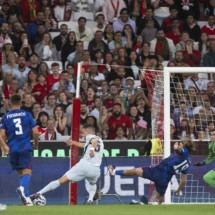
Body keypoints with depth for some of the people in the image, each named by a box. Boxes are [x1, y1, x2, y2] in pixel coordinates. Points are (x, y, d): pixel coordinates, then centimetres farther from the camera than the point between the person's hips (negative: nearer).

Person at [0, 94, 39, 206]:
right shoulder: (27, 114, 3)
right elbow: (35, 132, -1)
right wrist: (36, 143, 18)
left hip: (13, 149, 2)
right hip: (25, 148, -2)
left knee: (21, 173, 15)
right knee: (27, 172, -6)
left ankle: (26, 198, 8)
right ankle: (23, 187, -37)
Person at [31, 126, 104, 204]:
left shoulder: (90, 137, 11)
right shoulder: (100, 141, 32)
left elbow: (94, 141, -14)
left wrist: (92, 148, -33)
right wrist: (74, 143, 58)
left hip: (84, 165, -5)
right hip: (95, 169, 5)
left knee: (61, 181, -1)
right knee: (93, 184, 37)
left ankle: (38, 193, -8)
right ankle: (90, 199, 10)